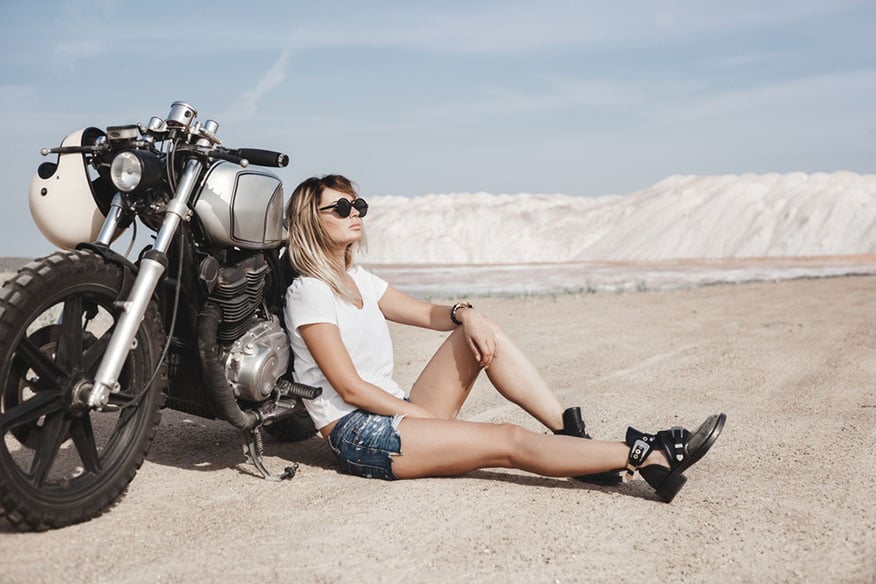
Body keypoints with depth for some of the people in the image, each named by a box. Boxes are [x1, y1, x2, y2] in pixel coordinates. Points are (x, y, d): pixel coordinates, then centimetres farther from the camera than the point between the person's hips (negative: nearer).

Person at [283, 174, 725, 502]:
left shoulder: (357, 279, 14)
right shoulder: (308, 292, -12)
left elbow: (429, 314, 13)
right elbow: (351, 389, -17)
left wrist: (464, 313, -11)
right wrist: (429, 417, -14)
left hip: (396, 414, 8)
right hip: (358, 436, -8)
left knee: (480, 331, -6)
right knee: (508, 441, -21)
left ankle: (575, 437, -13)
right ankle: (646, 457, -23)